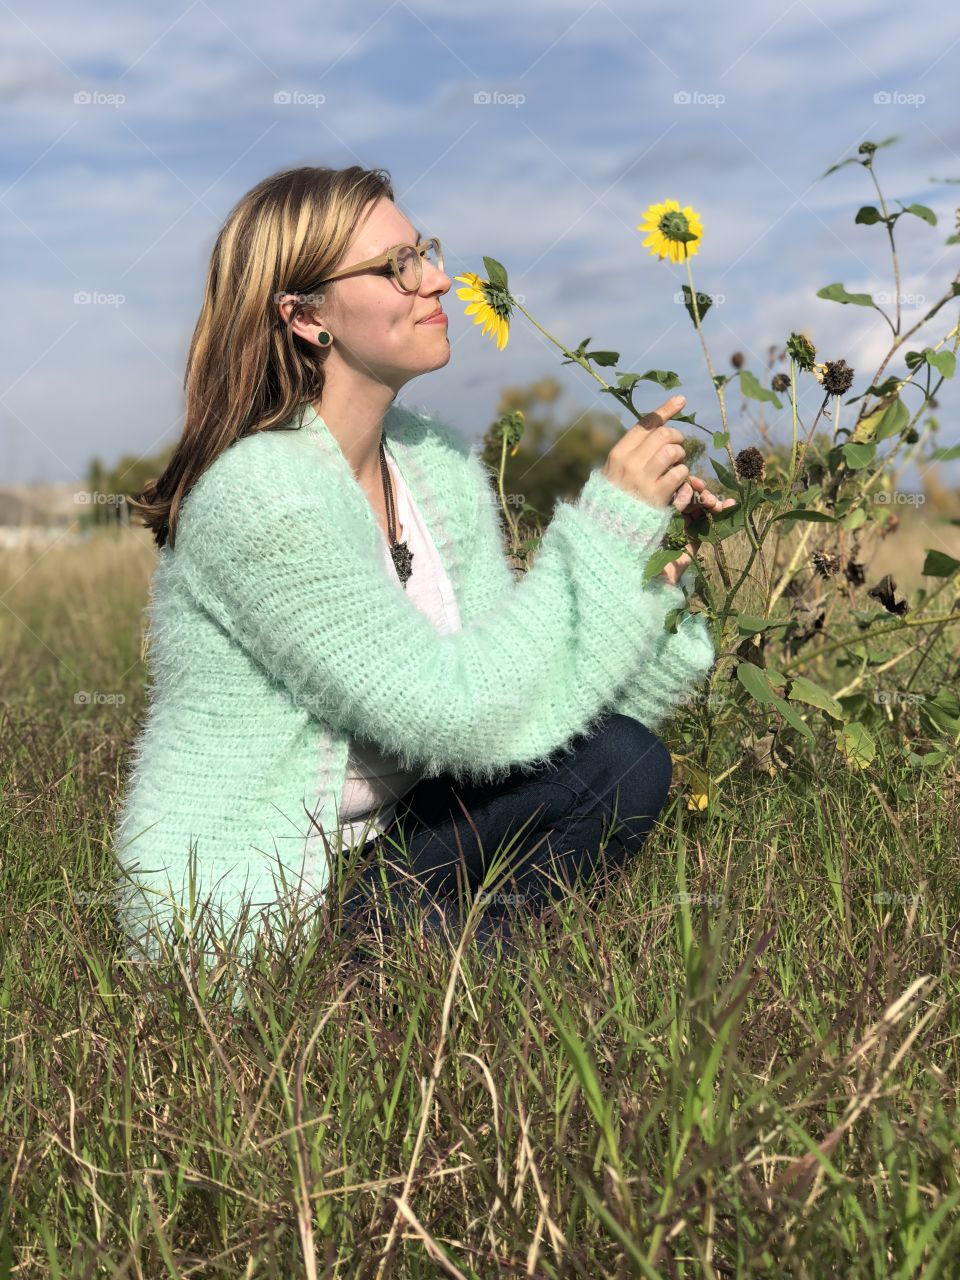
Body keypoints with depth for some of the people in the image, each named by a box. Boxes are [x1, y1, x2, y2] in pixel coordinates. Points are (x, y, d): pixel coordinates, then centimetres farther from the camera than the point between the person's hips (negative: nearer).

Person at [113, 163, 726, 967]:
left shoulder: (442, 463, 1)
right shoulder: (263, 493, -24)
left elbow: (517, 685, -4)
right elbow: (462, 716, -25)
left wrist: (649, 563, -16)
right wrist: (610, 525, -22)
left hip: (373, 854, 8)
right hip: (246, 924, -8)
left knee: (623, 760, -10)